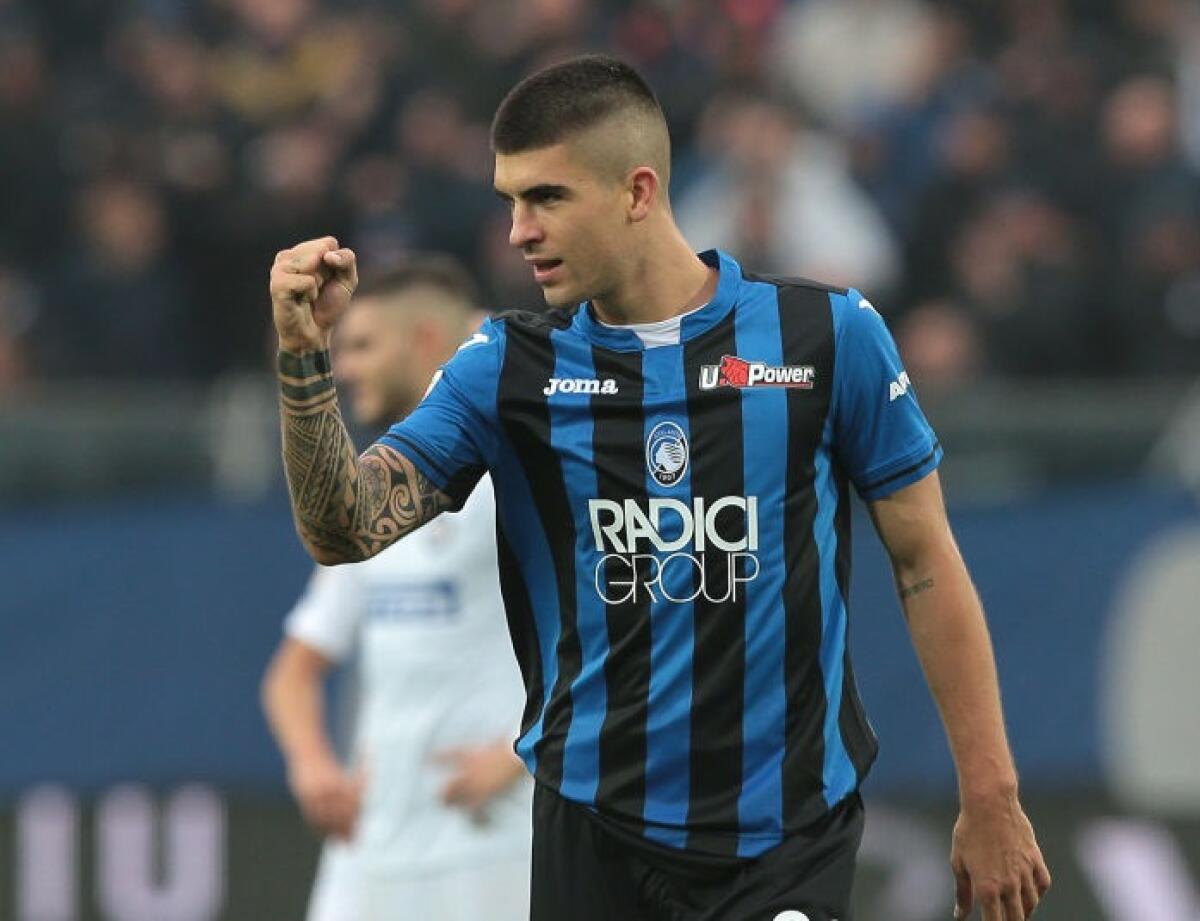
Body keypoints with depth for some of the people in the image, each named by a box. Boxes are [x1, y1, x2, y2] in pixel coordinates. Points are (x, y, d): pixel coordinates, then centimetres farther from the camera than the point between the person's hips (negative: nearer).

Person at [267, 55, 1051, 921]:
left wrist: (990, 796, -2)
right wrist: (307, 359, -22)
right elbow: (346, 530, -7)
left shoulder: (831, 335, -4)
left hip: (787, 832, -2)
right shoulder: (506, 365, 1)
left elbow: (926, 564, 1)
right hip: (593, 833, 2)